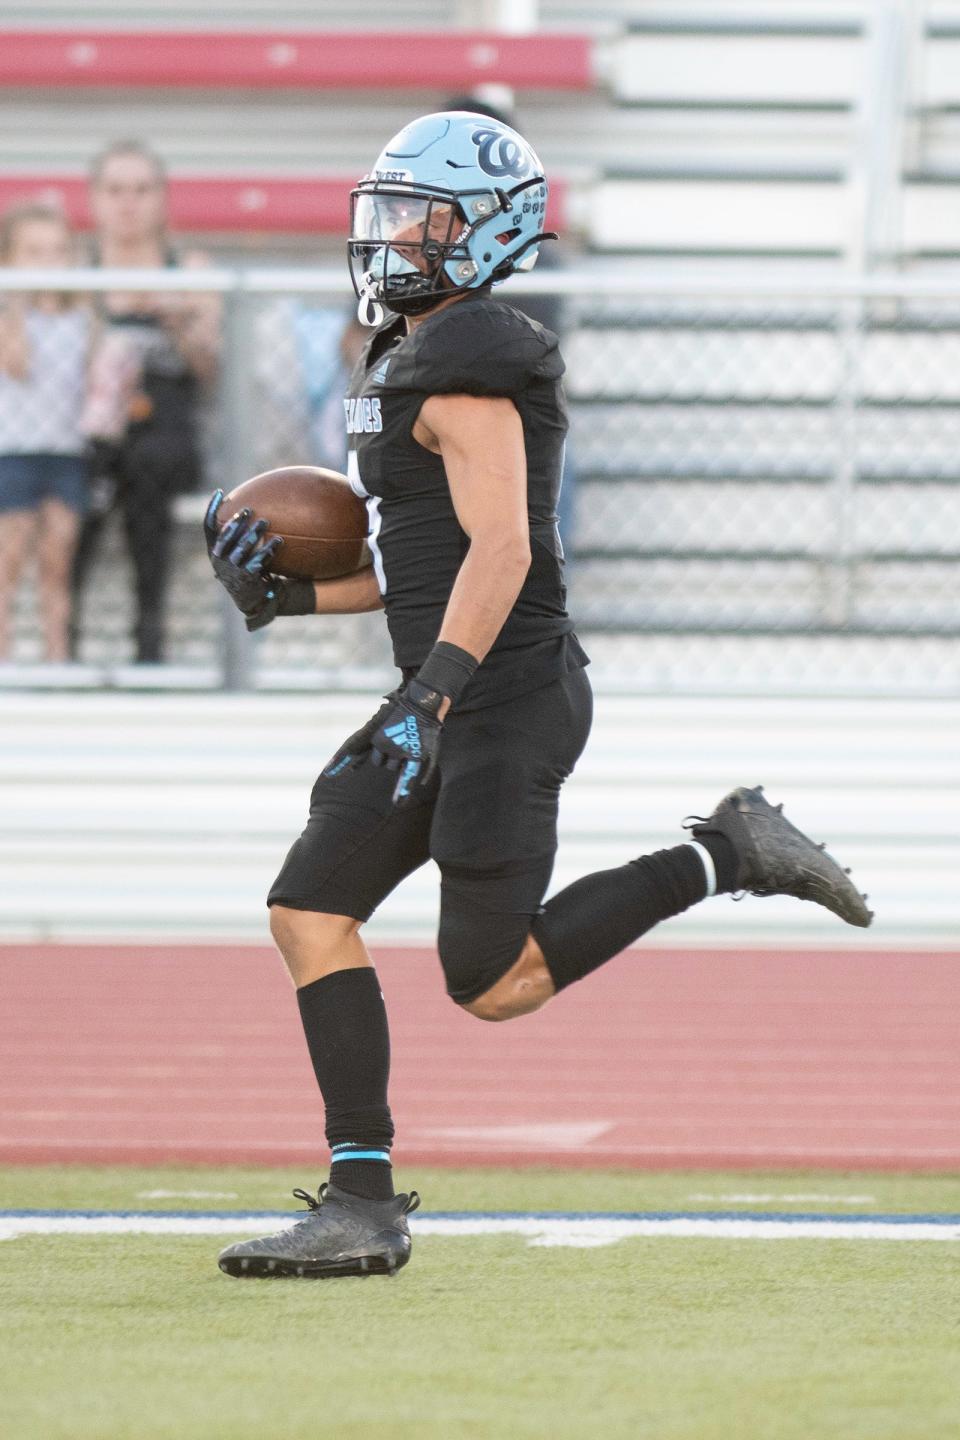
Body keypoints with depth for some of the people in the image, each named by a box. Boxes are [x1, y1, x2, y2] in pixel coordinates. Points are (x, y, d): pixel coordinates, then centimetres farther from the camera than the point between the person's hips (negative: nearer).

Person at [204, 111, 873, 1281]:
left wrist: (433, 695, -30)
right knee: (310, 911, 0)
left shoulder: (466, 364, -14)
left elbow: (500, 553, -23)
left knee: (495, 984, -6)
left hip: (504, 698, -10)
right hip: (446, 705, 10)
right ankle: (360, 1205, -1)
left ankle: (726, 856, 5)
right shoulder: (404, 362, 18)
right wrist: (281, 594, 12)